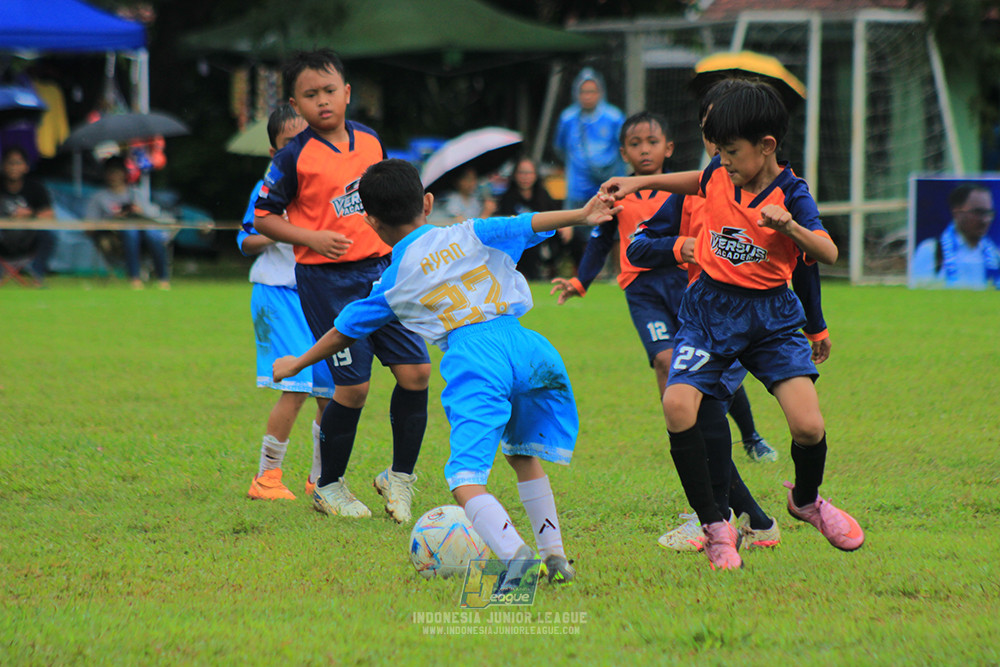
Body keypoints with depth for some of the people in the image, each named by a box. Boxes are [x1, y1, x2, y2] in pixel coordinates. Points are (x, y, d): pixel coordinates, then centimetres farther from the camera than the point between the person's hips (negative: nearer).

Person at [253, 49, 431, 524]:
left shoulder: (371, 141, 7)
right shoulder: (293, 158, -8)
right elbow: (264, 218, -4)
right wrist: (313, 239, -16)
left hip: (380, 267, 5)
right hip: (326, 279, -5)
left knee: (415, 370, -4)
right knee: (353, 386, -6)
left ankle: (400, 476, 12)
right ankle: (328, 487, 13)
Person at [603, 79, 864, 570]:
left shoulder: (790, 193, -11)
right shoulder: (719, 177, 1)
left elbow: (828, 254, -21)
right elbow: (694, 183, 27)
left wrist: (790, 227, -37)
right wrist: (639, 182, 19)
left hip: (770, 317, -3)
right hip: (709, 311, 3)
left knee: (808, 426, -16)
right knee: (678, 407, -21)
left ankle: (806, 499, 21)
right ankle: (714, 527, -7)